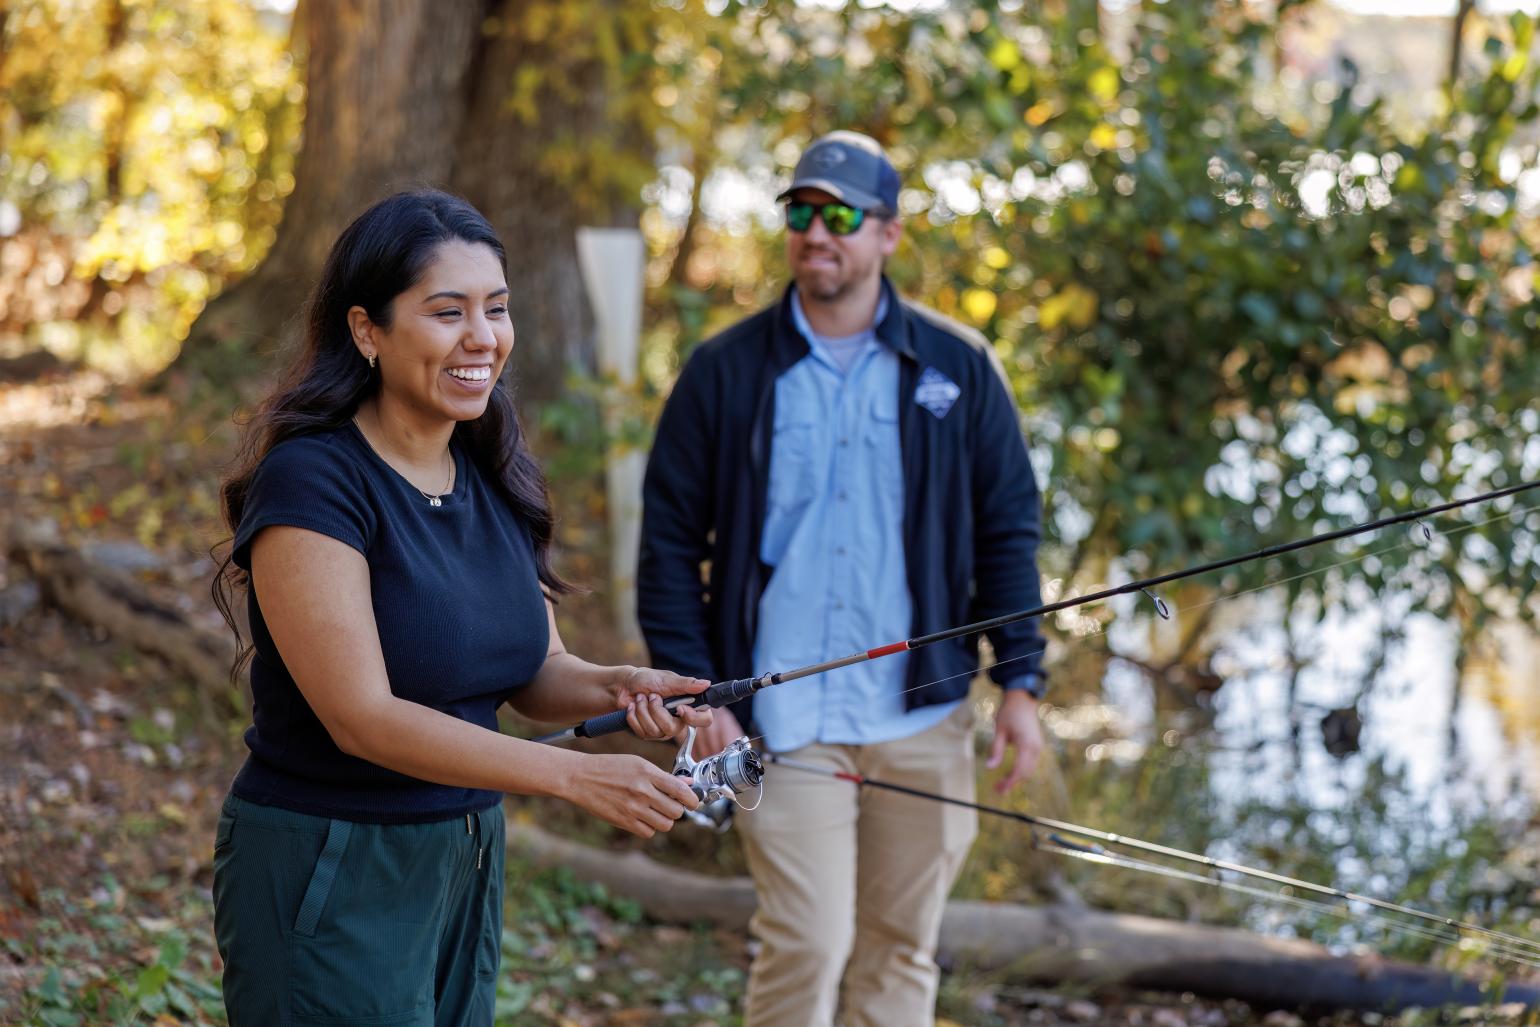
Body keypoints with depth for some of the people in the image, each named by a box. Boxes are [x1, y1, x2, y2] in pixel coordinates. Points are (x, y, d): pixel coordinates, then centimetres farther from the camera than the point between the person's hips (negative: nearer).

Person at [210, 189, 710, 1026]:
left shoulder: (494, 480, 5)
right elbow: (362, 717, -24)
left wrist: (616, 688, -14)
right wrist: (575, 777, -30)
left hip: (468, 859, 7)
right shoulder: (310, 480, -18)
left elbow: (534, 670, 10)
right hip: (326, 875, -7)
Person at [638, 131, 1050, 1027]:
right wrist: (693, 691, -5)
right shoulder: (726, 372, 2)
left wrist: (1020, 684, 1)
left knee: (903, 952, 10)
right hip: (786, 722, -2)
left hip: (924, 718, 2)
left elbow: (1009, 531, 7)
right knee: (806, 946, -10)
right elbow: (670, 542, 3)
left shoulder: (957, 368, 5)